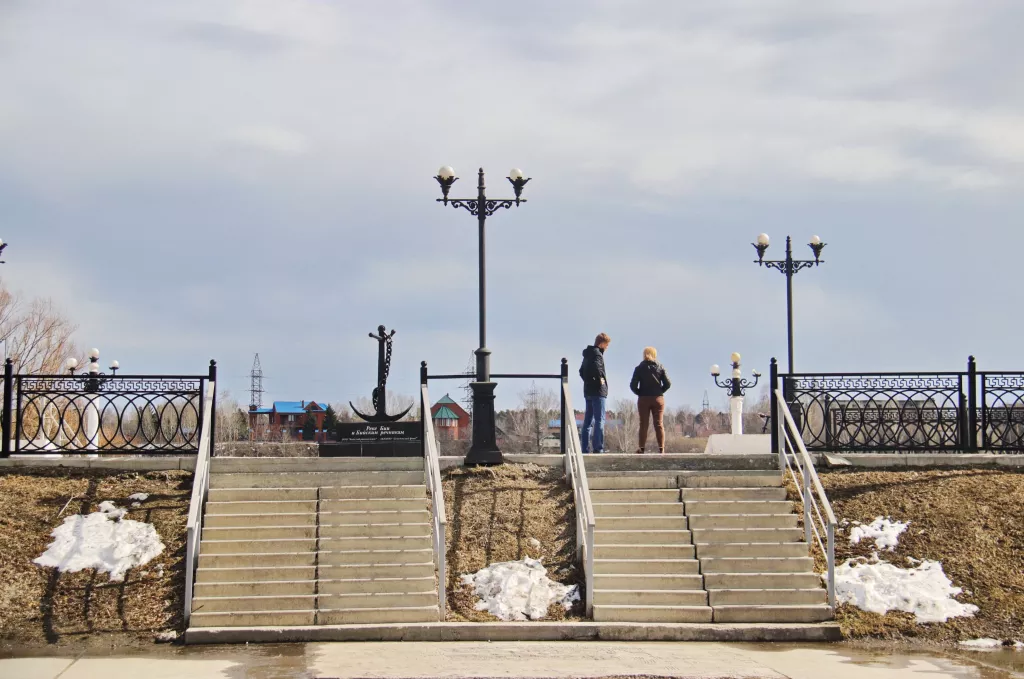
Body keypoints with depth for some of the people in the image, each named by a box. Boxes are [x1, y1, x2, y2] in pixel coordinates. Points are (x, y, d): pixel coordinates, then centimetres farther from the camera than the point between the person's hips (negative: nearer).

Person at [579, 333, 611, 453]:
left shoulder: (587, 354, 17)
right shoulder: (597, 354, -12)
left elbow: (582, 371, 29)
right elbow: (596, 366, -33)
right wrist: (600, 378, -19)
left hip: (588, 391, 9)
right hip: (597, 391, -9)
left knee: (588, 420, 10)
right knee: (599, 420, -8)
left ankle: (585, 448, 10)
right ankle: (598, 448, -13)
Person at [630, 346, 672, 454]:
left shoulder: (639, 368, -2)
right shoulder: (660, 367, 0)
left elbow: (633, 385, -7)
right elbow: (667, 384, -5)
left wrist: (640, 393, 7)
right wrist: (660, 391, 9)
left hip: (643, 399, 0)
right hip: (658, 398, 0)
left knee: (643, 424, 4)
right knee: (659, 424, 1)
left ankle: (642, 448, -1)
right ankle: (661, 448, -5)